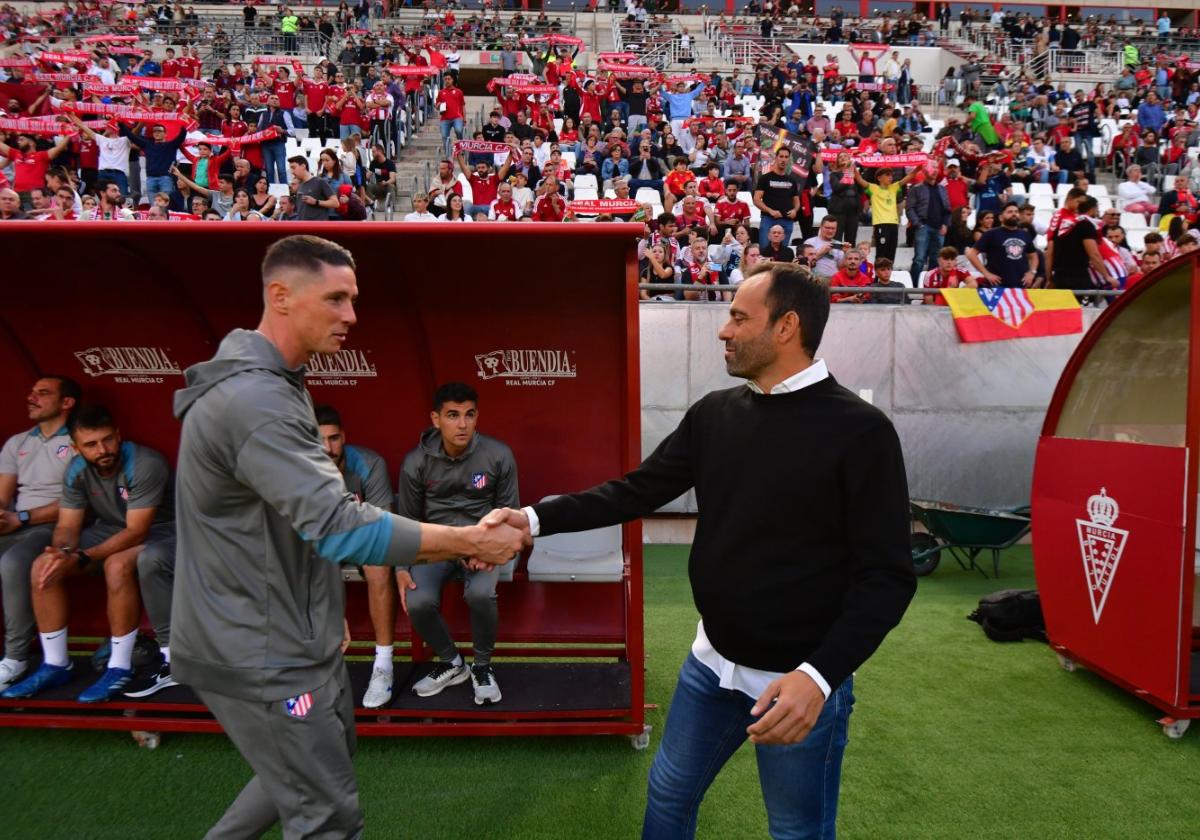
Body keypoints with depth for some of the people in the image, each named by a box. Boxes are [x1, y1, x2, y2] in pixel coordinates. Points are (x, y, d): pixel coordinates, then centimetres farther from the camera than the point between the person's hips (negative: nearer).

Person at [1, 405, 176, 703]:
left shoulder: (146, 465, -28)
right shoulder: (76, 471, -7)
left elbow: (136, 532, -28)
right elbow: (67, 526, -4)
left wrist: (81, 558, -35)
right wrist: (63, 551, -28)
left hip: (157, 532, -7)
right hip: (108, 531, 7)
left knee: (118, 565, -36)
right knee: (43, 567, -11)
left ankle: (120, 667, -22)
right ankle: (55, 665, 2)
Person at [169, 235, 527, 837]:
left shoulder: (268, 383, 8)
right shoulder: (253, 400, -26)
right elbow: (341, 527, -33)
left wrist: (325, 603, 18)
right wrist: (471, 542, -28)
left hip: (287, 633, 10)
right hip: (259, 652, -10)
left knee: (327, 755, 27)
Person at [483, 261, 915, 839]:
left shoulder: (859, 431, -16)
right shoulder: (714, 414, 0)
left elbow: (887, 575, -16)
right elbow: (636, 491, 2)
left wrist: (821, 675, -26)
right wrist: (536, 520, -9)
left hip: (799, 681, -5)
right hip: (712, 664, 5)